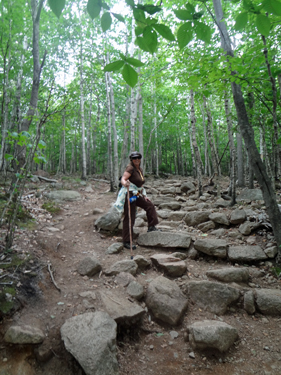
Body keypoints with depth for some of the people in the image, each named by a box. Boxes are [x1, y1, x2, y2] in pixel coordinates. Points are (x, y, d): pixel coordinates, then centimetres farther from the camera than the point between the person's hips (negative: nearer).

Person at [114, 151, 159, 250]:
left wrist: (144, 196, 19)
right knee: (129, 218, -6)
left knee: (149, 205, 14)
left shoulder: (140, 170, 13)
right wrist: (125, 183, -48)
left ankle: (151, 227, 26)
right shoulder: (130, 168, -13)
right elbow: (123, 179, -26)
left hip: (136, 195, 9)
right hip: (129, 194, -9)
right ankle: (126, 242, 3)